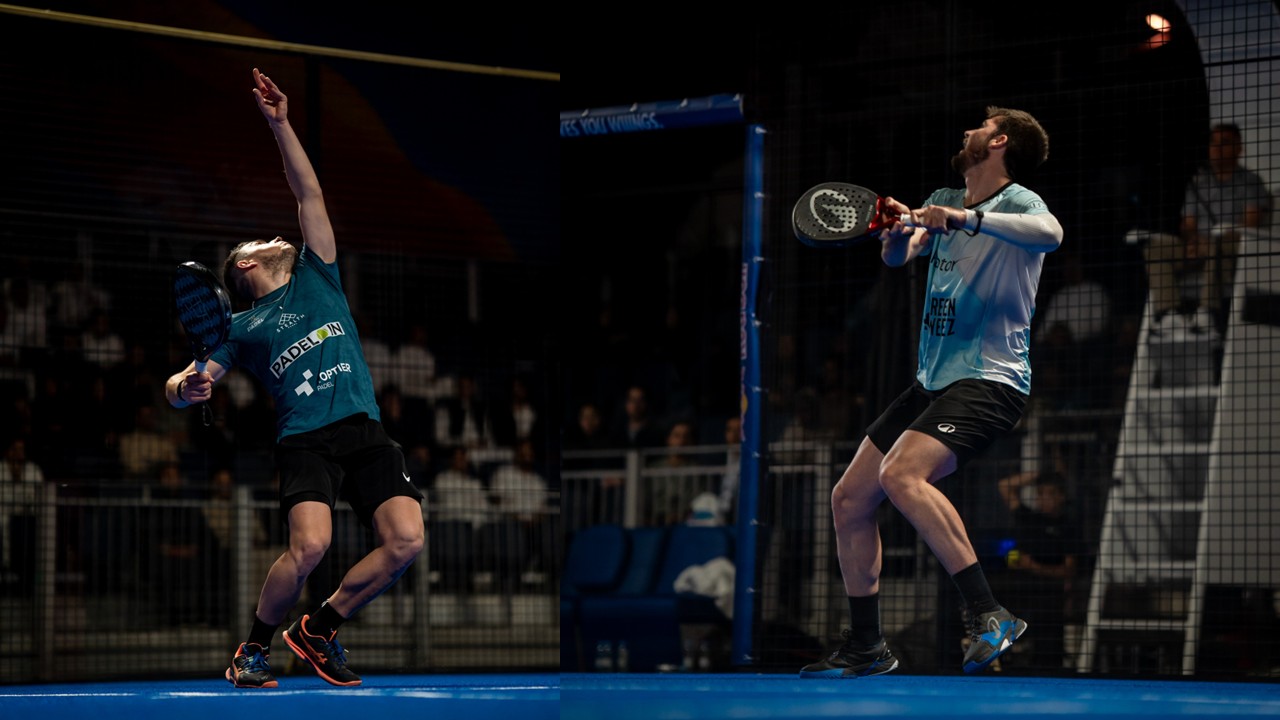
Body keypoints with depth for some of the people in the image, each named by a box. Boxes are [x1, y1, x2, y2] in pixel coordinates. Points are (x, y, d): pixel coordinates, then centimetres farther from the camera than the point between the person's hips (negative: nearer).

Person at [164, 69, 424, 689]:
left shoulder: (316, 278, 25)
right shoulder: (242, 328, 15)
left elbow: (310, 195, 22)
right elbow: (182, 386, 7)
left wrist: (280, 125, 15)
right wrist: (184, 388, -17)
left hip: (366, 432, 4)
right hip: (305, 440, -4)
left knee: (406, 540, -16)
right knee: (309, 545, -28)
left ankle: (319, 629, 6)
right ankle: (253, 648, -3)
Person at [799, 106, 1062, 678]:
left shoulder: (1017, 203, -9)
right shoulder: (943, 202, 15)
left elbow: (1050, 234, -31)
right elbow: (897, 256, 3)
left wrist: (969, 219, -41)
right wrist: (899, 230, -19)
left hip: (988, 380, -9)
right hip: (933, 380, 9)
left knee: (901, 476, -31)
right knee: (848, 500, 7)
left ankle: (988, 614, -29)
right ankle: (865, 647, 18)